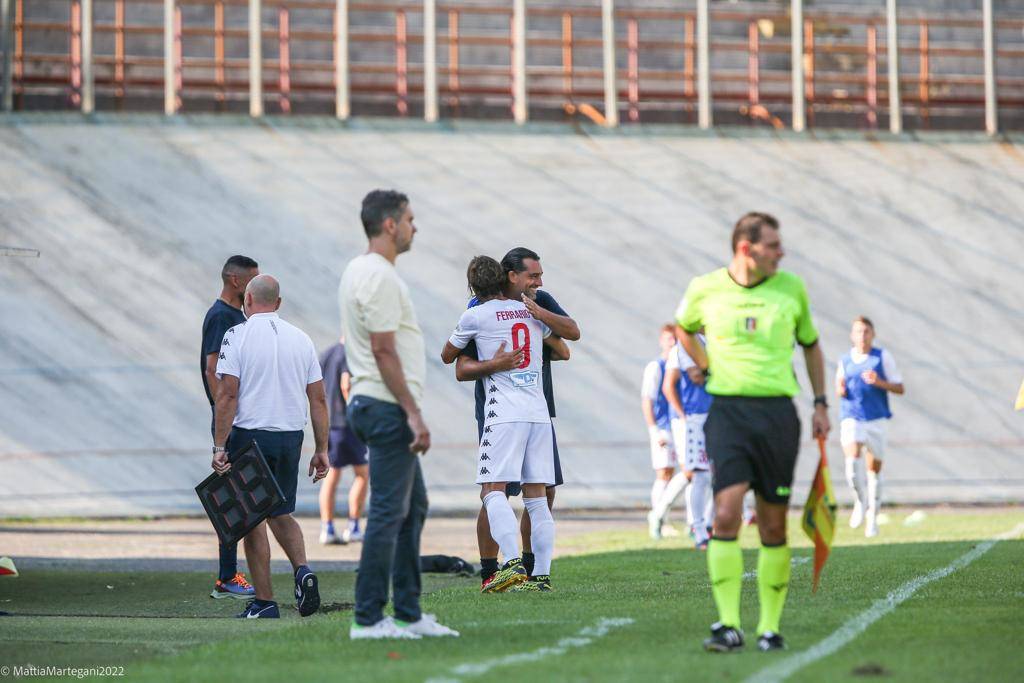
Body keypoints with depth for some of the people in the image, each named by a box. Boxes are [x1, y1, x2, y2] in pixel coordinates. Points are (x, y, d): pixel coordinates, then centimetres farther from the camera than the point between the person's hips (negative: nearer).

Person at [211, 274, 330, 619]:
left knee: (252, 520, 3)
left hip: (250, 435, -4)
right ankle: (302, 570, -4)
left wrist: (220, 447, -11)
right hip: (291, 436, 4)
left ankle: (264, 602, 2)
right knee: (280, 513, 19)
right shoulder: (301, 339, 7)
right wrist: (321, 449, 11)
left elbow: (227, 395, -13)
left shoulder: (237, 336, -7)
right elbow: (318, 399, 6)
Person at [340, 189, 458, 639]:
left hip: (373, 405, 11)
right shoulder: (380, 277, -17)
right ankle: (368, 619, -6)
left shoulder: (358, 271, 16)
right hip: (388, 409, -11)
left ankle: (409, 614, 16)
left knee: (412, 508, 14)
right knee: (389, 513, -8)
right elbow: (384, 351, -21)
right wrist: (413, 413, -20)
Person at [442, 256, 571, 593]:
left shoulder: (475, 316, 1)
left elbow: (447, 356, 17)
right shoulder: (530, 311, 14)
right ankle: (542, 575, 3)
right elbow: (563, 352, 27)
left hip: (504, 413, -5)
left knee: (493, 492, -9)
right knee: (536, 497, 6)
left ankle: (513, 563, -27)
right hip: (539, 411, 5)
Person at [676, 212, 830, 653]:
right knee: (726, 514, -16)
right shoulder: (705, 290, 2)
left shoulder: (791, 288, 5)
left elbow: (810, 344, 19)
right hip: (727, 411, -1)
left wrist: (820, 404, 15)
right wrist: (709, 368, 11)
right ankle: (728, 626, -17)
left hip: (778, 412, 2)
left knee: (774, 525, 3)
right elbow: (684, 329, 23)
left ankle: (770, 626, 12)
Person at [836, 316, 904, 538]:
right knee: (852, 459, -23)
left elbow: (900, 388, 2)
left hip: (876, 419, 0)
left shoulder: (883, 357, 2)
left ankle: (872, 518, 17)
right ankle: (860, 501, 0)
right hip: (851, 418, 0)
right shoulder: (844, 361, 8)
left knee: (874, 468, 5)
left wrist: (878, 382, -15)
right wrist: (840, 390, -3)